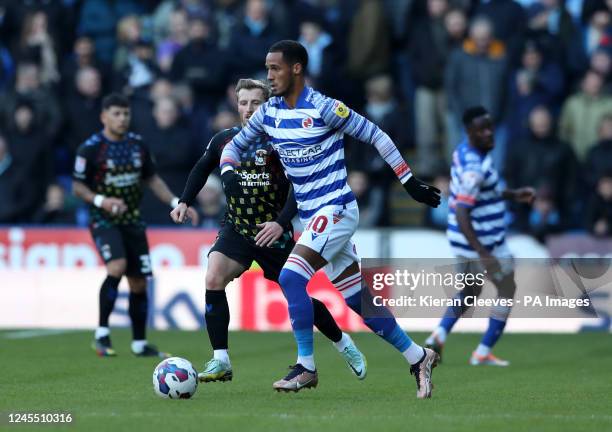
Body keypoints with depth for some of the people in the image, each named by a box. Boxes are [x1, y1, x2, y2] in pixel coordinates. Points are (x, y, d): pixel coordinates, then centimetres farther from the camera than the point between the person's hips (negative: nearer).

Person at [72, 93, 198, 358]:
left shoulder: (137, 144, 6)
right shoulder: (90, 148, -9)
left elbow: (152, 179, 16)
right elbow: (78, 186, -5)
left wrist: (175, 203, 7)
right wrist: (101, 200, -22)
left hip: (132, 220, 5)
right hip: (104, 219, -5)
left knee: (139, 282, 5)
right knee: (117, 267, -28)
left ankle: (139, 344, 18)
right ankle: (102, 333, -17)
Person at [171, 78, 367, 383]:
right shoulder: (224, 140, 1)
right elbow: (202, 168, 20)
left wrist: (281, 222, -29)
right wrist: (184, 202, 10)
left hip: (274, 233, -3)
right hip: (236, 229, 3)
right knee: (213, 279, -22)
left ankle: (344, 344, 32)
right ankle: (221, 362, -18)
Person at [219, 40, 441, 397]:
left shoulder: (323, 108, -14)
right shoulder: (269, 113, 6)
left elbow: (375, 135, -8)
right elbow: (235, 145, 17)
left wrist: (410, 181, -6)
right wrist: (228, 171, -6)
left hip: (336, 209, -7)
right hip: (312, 215, 7)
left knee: (292, 276, -21)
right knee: (359, 300, 9)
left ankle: (306, 367, -12)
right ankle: (418, 357, 21)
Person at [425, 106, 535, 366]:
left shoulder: (465, 151, 3)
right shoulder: (473, 169, -27)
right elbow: (462, 215, -32)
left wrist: (513, 195, 15)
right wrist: (483, 254, -34)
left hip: (467, 241, 9)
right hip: (482, 242, -9)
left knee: (470, 291, 24)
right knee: (507, 289, 11)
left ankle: (439, 336, 8)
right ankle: (483, 353, 13)